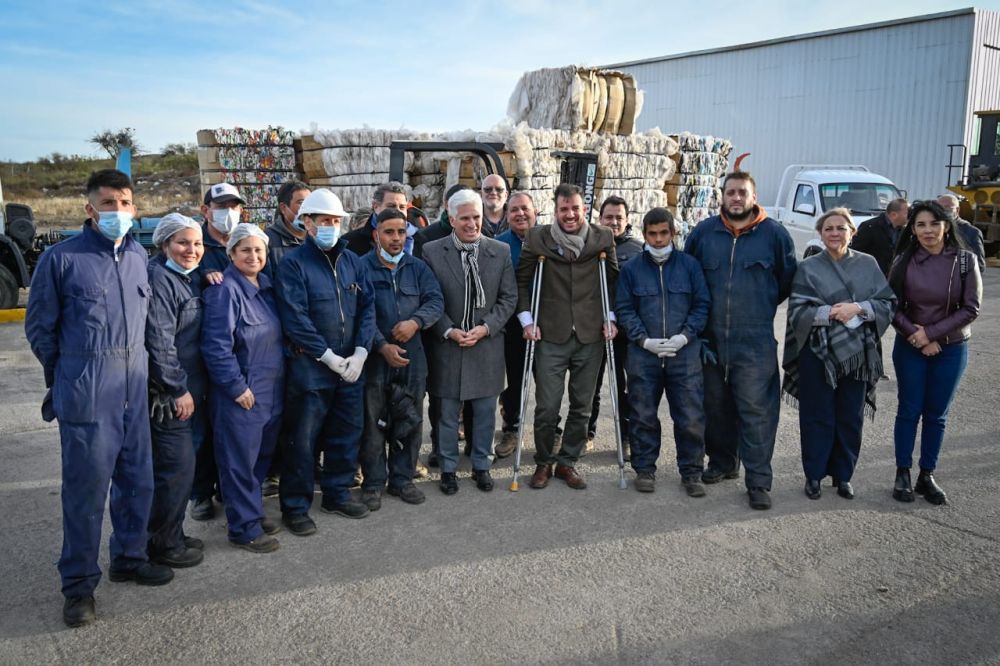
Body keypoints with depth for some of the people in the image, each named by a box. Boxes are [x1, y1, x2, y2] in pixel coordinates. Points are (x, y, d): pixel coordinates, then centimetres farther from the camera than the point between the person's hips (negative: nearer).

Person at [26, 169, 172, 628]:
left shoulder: (139, 255, 8)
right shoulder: (61, 258, -6)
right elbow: (39, 327, 2)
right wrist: (70, 376, 8)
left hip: (135, 389, 5)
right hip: (86, 395, -5)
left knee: (137, 479, 13)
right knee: (87, 487, 1)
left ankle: (129, 557, 32)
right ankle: (79, 582, 17)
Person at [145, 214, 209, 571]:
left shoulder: (192, 278, 12)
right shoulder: (159, 279, -15)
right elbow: (159, 341, -20)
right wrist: (178, 389, -17)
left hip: (190, 389, 9)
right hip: (168, 394, -9)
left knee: (179, 464, 16)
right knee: (177, 467, -3)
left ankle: (171, 535, 28)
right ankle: (165, 546, 12)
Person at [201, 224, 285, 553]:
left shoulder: (266, 286, 10)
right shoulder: (224, 291, -15)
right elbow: (216, 346, -20)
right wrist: (237, 387, -17)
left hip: (270, 390, 8)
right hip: (241, 395, -8)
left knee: (262, 455, 17)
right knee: (240, 461, 2)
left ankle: (253, 512, 32)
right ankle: (244, 528, 13)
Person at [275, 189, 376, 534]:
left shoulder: (352, 261, 9)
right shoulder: (294, 263, -7)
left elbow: (367, 307, 5)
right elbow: (295, 318, -14)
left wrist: (360, 353, -7)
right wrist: (329, 357, -15)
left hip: (352, 366, 5)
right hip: (310, 366, -5)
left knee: (347, 433, 14)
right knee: (304, 439, 2)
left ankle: (337, 494, 31)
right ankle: (295, 507, 16)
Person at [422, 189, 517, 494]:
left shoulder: (501, 251, 1)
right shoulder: (432, 252, -4)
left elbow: (508, 298, 2)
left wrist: (485, 328, -10)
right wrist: (449, 331, -13)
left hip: (487, 345, 2)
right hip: (447, 344, -1)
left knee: (485, 411, 11)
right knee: (448, 412, 9)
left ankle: (481, 466, 29)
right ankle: (448, 468, 25)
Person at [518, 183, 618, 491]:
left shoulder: (603, 238, 3)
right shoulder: (538, 238, -1)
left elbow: (613, 279, 11)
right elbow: (522, 280, 5)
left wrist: (610, 317, 3)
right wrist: (527, 320, -3)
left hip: (590, 336, 2)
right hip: (550, 336, -2)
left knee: (581, 406, 9)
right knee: (547, 407, 0)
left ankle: (567, 462, 26)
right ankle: (543, 463, 21)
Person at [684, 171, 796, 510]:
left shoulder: (774, 233, -2)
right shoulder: (704, 231, 3)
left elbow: (788, 279, 9)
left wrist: (762, 305, 10)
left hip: (756, 342, -3)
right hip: (711, 340, 3)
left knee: (757, 411, -4)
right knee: (716, 407, 14)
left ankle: (758, 482, 4)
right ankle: (722, 462, 33)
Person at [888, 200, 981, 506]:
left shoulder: (965, 260, -6)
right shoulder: (904, 262, -4)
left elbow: (971, 309, -8)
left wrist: (931, 333, -14)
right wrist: (914, 334, -14)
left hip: (951, 348, 0)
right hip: (910, 347, 0)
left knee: (936, 414, 8)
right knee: (909, 411, 6)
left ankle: (927, 477, 19)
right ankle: (903, 474, 16)